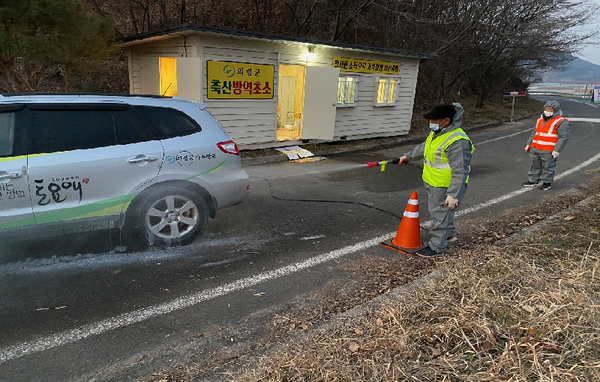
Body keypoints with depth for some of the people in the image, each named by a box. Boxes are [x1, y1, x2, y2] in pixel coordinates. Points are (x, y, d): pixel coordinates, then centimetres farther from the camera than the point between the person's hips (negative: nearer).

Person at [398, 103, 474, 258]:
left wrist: (453, 194, -31)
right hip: (432, 183, 10)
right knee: (435, 209, 26)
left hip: (445, 186, -10)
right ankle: (449, 234, 47)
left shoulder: (457, 141, -29)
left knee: (440, 213, 3)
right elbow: (424, 147, 23)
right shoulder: (438, 132, 3)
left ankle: (437, 246, 19)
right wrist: (408, 156, 30)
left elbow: (460, 171, -30)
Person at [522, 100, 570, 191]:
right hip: (535, 148, 7)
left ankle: (547, 182, 14)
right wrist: (529, 144, 17)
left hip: (548, 151, -7)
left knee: (548, 167, 3)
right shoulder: (540, 120, 15)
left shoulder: (561, 122, -6)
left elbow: (564, 137, -11)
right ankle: (533, 180, 23)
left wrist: (557, 150, -18)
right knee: (535, 165, 14)